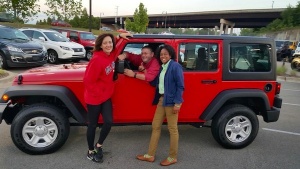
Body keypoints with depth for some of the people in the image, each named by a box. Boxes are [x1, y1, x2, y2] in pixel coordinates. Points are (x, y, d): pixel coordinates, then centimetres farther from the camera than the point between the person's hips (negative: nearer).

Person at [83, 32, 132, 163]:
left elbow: (116, 46, 23)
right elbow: (88, 81, -21)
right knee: (93, 124, 9)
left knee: (109, 122, 0)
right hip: (94, 98, -6)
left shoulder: (111, 55, -2)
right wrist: (98, 93, -12)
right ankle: (91, 151, 29)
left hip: (106, 96, 6)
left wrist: (121, 36, 8)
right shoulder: (97, 59, -24)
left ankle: (98, 146, 25)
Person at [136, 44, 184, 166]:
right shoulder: (162, 67, 15)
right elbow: (158, 84, 14)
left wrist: (177, 103, -19)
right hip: (161, 100, 9)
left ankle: (172, 157, 15)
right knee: (155, 126, 11)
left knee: (172, 129, 1)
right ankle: (150, 155, 22)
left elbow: (180, 86, -13)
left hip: (171, 101, -9)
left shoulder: (175, 66, -9)